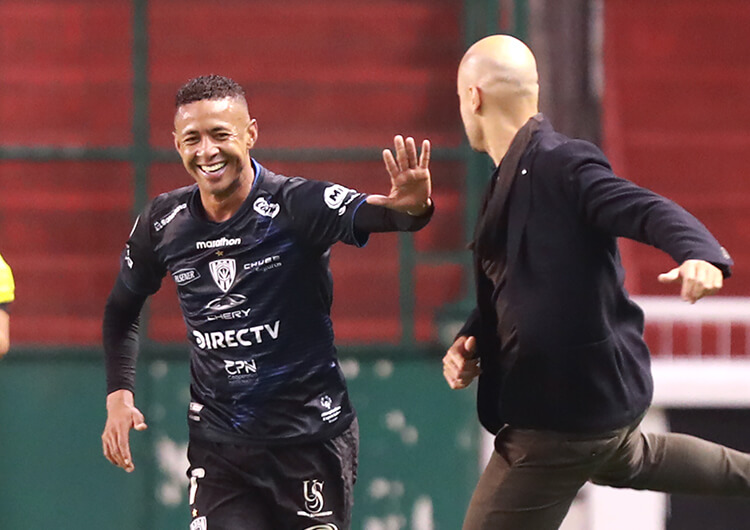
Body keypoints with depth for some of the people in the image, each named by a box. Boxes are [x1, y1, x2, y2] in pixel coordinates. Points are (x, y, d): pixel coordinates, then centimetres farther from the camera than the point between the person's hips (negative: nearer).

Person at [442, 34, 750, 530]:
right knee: (623, 459, 42)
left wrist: (700, 252, -54)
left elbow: (651, 211, -34)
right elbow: (503, 289, 18)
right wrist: (469, 341, -1)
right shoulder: (512, 180, 9)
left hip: (567, 408, -11)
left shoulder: (561, 165, -21)